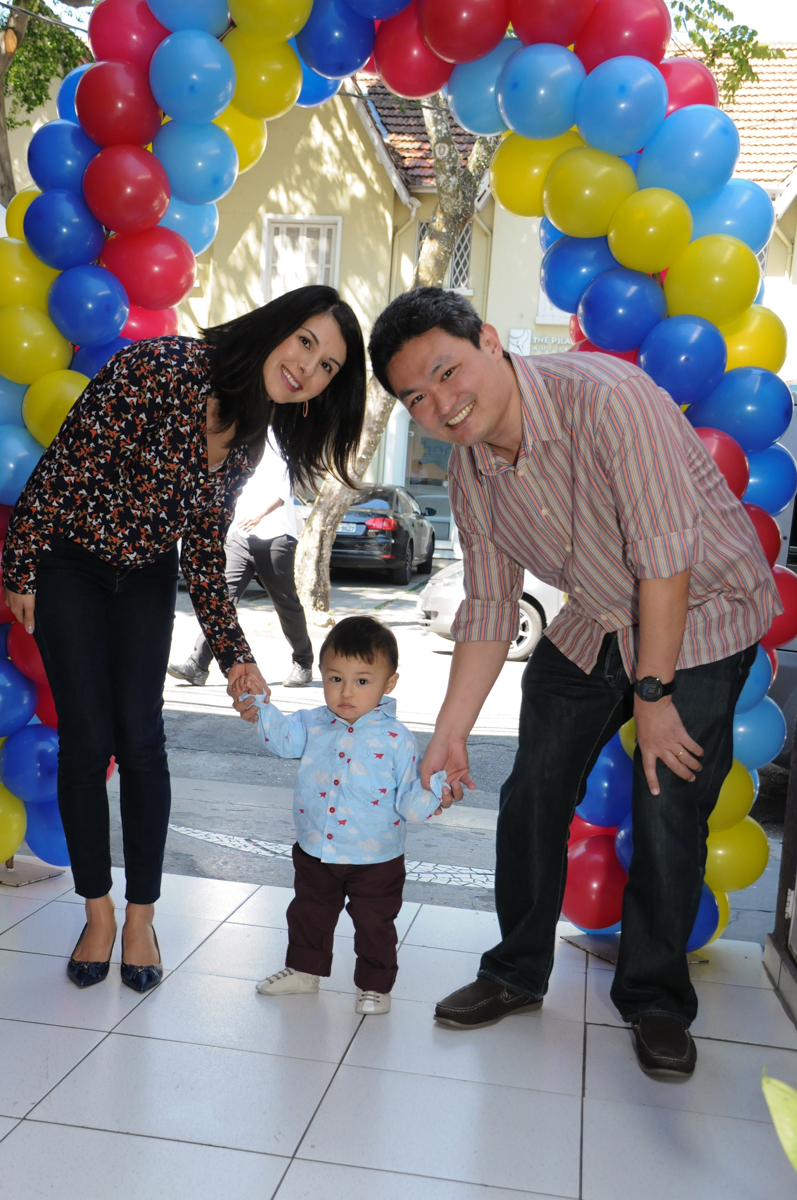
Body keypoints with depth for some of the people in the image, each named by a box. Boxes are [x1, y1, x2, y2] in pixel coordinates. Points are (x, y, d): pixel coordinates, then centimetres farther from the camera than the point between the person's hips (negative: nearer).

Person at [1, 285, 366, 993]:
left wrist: (235, 655, -7)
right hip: (67, 563, -4)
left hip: (146, 575, 5)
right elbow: (65, 463, -21)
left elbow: (204, 551, -1)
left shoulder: (252, 437, -6)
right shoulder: (160, 368, -27)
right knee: (87, 740, -3)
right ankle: (98, 914, 15)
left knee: (141, 739, 0)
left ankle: (142, 918, 15)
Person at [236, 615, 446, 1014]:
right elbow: (284, 736, 16)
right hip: (315, 854, 4)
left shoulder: (396, 739, -17)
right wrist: (258, 708, 2)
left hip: (376, 860, -4)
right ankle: (304, 969, 44)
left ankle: (374, 985, 31)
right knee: (308, 913, 22)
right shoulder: (313, 724, -5)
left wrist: (435, 792, -34)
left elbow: (409, 800, -15)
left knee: (374, 924, 11)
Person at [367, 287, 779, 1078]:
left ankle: (656, 1000, 16)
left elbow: (667, 553, -29)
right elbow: (488, 610, -2)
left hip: (702, 614, -6)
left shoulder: (604, 397, -30)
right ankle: (518, 973, 26)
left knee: (667, 812, -8)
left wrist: (652, 693, -22)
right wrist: (449, 736, -6)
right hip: (592, 627, 6)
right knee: (531, 795, 5)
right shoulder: (468, 473, -8)